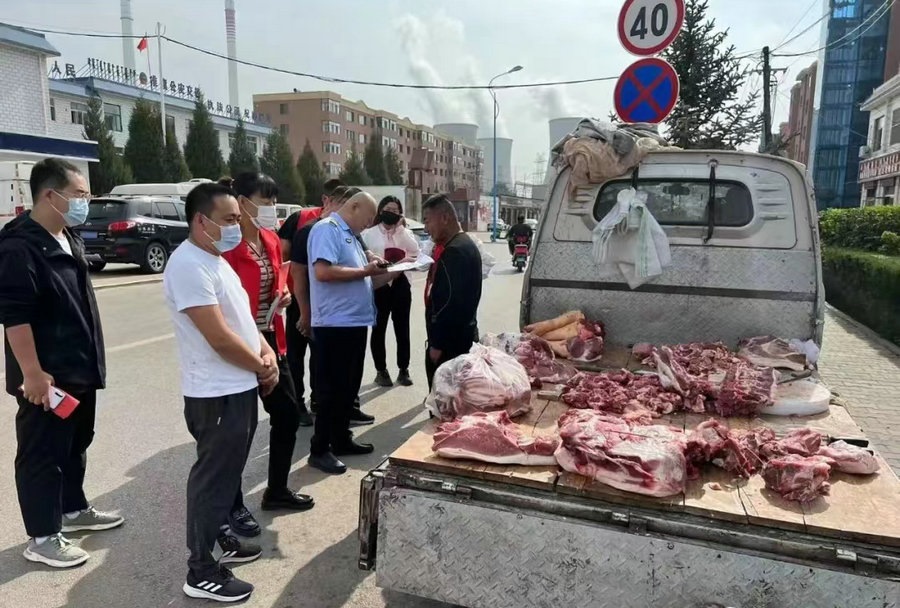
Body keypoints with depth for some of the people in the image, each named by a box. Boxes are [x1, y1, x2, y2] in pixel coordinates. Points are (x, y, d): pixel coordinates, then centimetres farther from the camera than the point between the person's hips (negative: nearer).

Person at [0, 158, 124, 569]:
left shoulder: (68, 240, 11)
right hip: (47, 376, -9)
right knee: (41, 454, 3)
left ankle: (73, 510, 38)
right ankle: (42, 538, 16)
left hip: (79, 369, 9)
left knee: (76, 444, 21)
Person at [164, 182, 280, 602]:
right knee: (213, 477, 2)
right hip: (216, 393, -10)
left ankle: (221, 538, 38)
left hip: (240, 387, 10)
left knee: (227, 472, 21)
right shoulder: (189, 265, -21)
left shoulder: (216, 260, 11)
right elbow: (219, 337, -25)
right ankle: (201, 571, 16)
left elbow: (241, 316, 17)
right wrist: (261, 367, -10)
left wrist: (267, 352, 0)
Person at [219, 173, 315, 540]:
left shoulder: (271, 240, 9)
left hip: (271, 340, 8)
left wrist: (283, 294, 2)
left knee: (288, 415, 14)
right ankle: (234, 506, 22)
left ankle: (277, 491, 33)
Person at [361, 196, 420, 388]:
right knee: (378, 329, 6)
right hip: (377, 284, -2)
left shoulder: (405, 232, 10)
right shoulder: (369, 233, 3)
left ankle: (404, 370, 17)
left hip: (400, 283, 2)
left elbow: (415, 251, -9)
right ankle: (381, 371, 17)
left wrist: (400, 228, -11)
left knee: (402, 328, 6)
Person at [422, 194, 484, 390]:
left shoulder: (455, 251, -20)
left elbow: (453, 302, -25)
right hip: (456, 335, 10)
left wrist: (438, 343, -21)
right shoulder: (460, 245, 14)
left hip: (451, 339, -10)